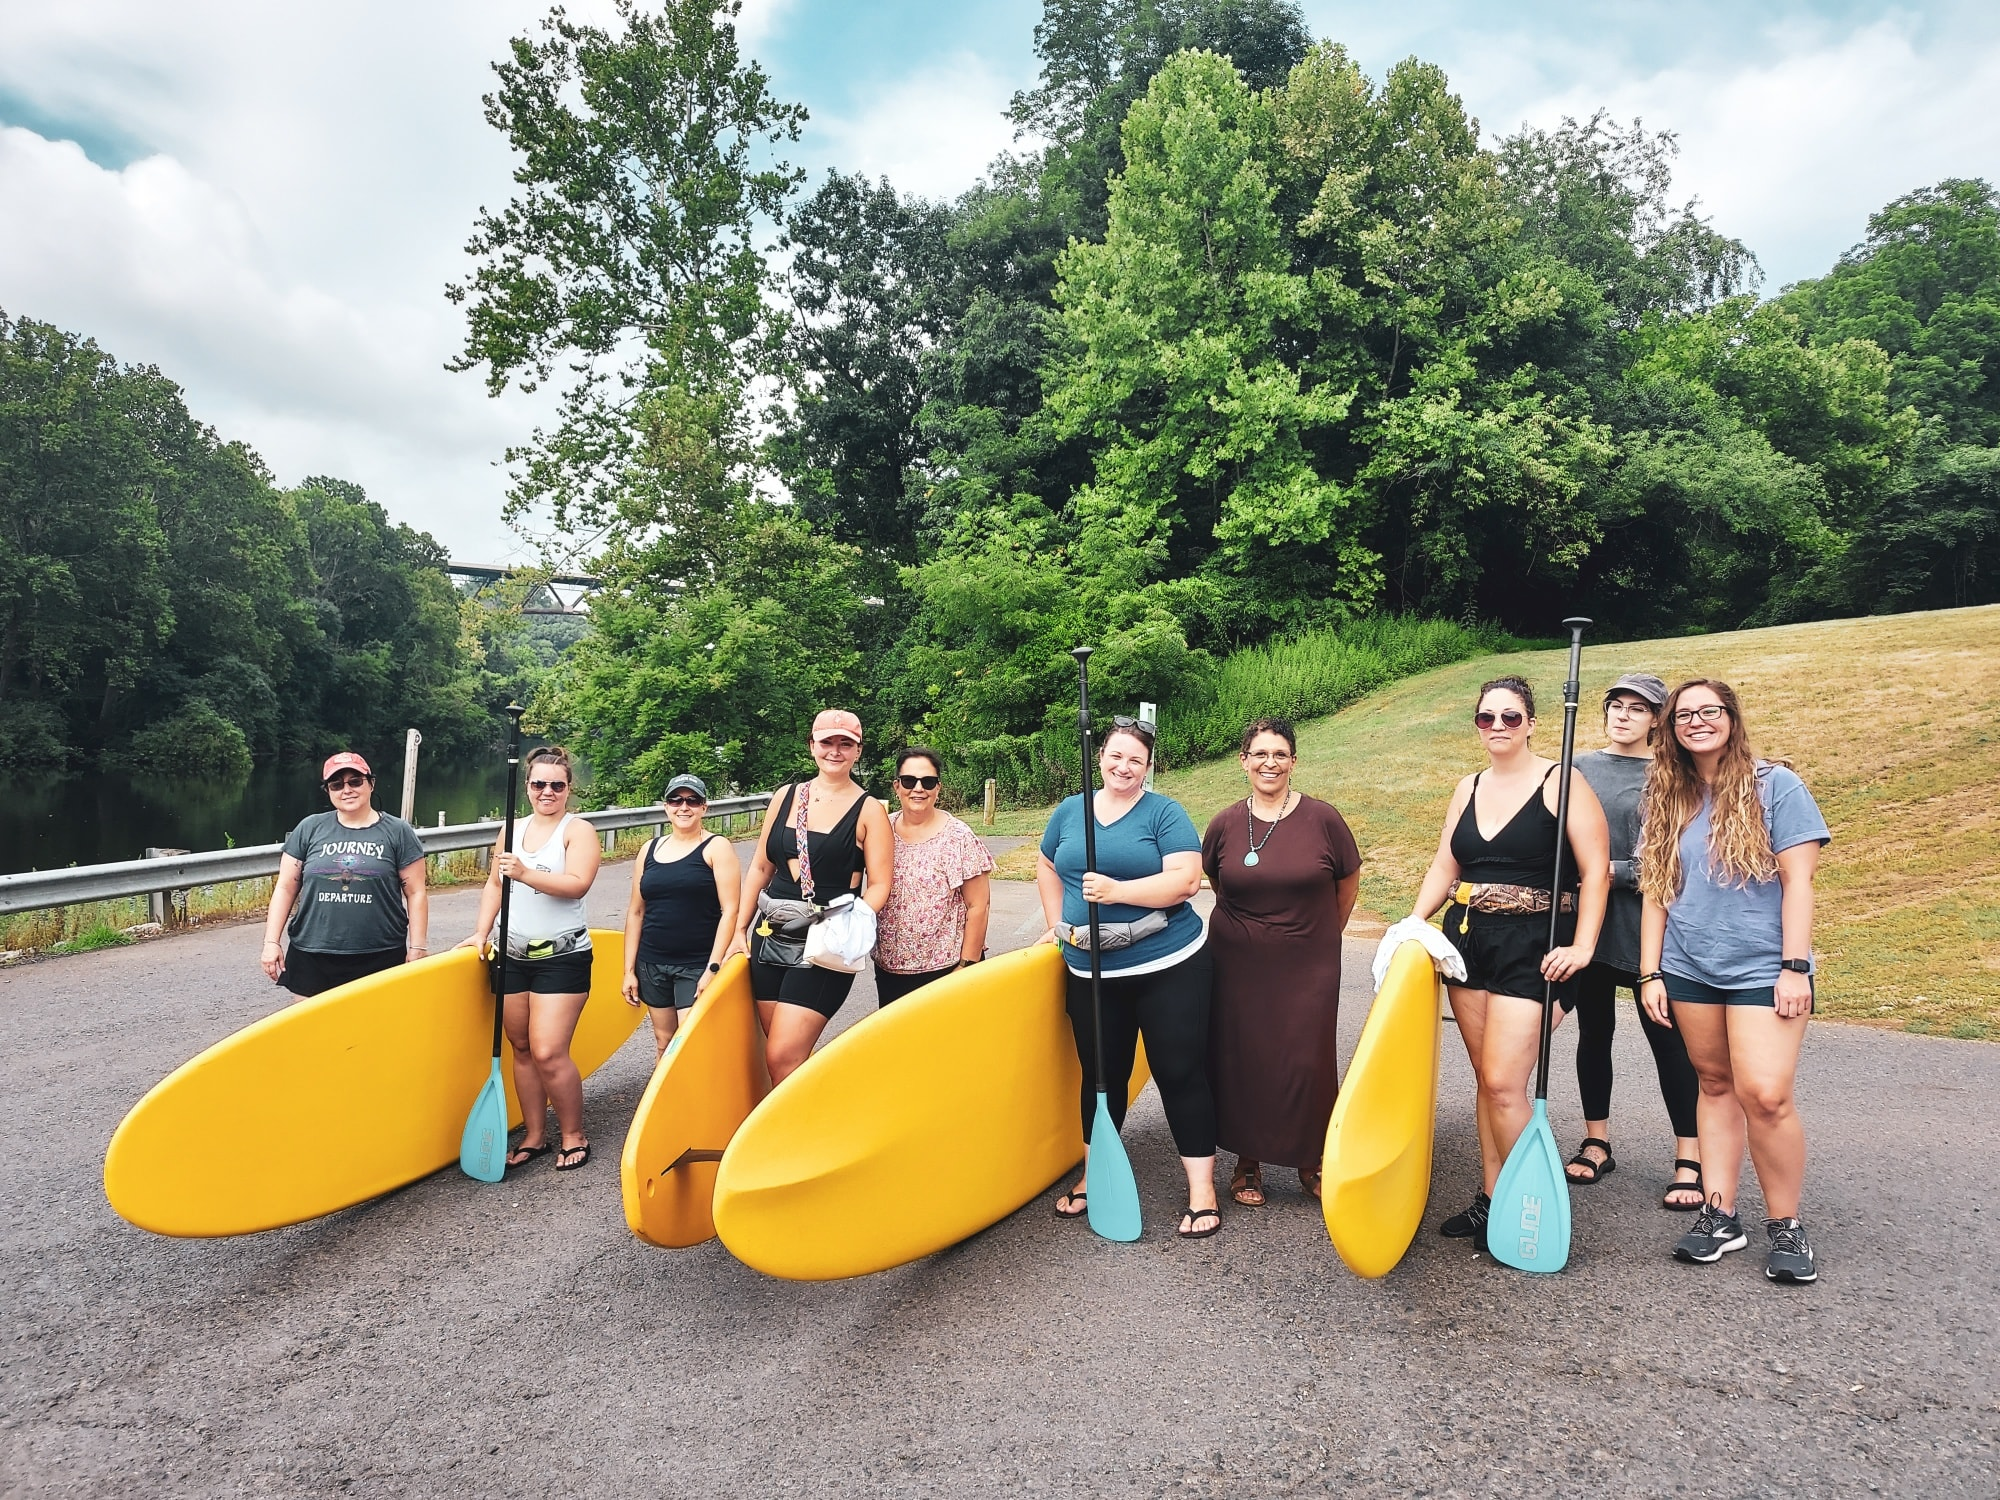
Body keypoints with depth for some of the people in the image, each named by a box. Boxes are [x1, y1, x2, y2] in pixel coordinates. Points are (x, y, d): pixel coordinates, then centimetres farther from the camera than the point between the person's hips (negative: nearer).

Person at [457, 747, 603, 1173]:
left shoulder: (578, 830, -6)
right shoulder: (513, 830, 12)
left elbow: (577, 883, -21)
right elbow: (494, 884, 18)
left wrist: (525, 874, -32)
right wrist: (481, 933, 7)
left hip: (563, 958, -5)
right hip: (514, 957, 6)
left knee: (548, 1052, -9)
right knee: (522, 1049, 9)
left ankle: (574, 1137, 8)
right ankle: (534, 1137, 21)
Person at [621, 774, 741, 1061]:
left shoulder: (717, 848, -5)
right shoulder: (650, 849, 9)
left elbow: (730, 911, -11)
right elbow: (636, 912, 12)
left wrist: (713, 968, -16)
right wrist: (629, 970, 9)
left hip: (697, 966, -4)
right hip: (652, 965, 5)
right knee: (663, 1043, 11)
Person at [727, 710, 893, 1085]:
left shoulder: (868, 811, -3)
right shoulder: (785, 797, 10)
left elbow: (878, 886, -5)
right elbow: (760, 867, 15)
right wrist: (740, 930, 12)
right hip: (770, 937, 5)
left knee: (783, 1057, -11)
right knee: (778, 1053, 8)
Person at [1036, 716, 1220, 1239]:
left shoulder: (1165, 813, -5)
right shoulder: (1070, 811, 8)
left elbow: (1186, 880, -17)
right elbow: (1047, 868, 23)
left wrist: (1116, 890, -24)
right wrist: (1058, 925, 14)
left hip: (1169, 967, -4)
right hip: (1092, 974, 4)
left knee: (1181, 1073, 2)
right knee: (1101, 1076, 15)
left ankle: (1202, 1191, 13)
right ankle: (1091, 1178, 32)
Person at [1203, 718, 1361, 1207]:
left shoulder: (1322, 819, -6)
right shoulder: (1225, 824, -2)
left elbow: (1348, 882, 8)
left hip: (1308, 966, -1)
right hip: (1239, 965, 1)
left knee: (1309, 1061, 2)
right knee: (1242, 1060, 6)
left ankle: (1311, 1162, 22)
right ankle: (1248, 1162, 23)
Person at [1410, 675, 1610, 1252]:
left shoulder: (1560, 783, -7)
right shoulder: (1469, 788, 11)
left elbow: (1596, 871, -10)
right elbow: (1444, 868, 12)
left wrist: (1582, 947, -17)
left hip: (1533, 948, -6)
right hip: (1467, 940, 6)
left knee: (1504, 1082, -9)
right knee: (1487, 1078, 11)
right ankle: (1491, 1199, 21)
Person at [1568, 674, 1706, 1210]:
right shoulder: (1581, 768, 8)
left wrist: (1613, 872, -12)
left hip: (1647, 925, -3)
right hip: (1588, 921, 4)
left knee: (1668, 1039, 0)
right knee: (1594, 1033, 12)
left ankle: (1689, 1159, 9)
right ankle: (1597, 1145, 24)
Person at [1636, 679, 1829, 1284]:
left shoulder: (1775, 786, -3)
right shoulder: (1666, 799, 8)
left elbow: (1798, 881, -6)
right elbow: (1655, 891, 9)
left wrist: (1795, 967, -11)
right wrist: (1651, 973, 5)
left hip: (1761, 969, -4)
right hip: (1689, 970, 4)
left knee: (1765, 1095, -11)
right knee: (1716, 1085, 10)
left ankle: (1786, 1225, 7)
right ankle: (1719, 1213, 18)